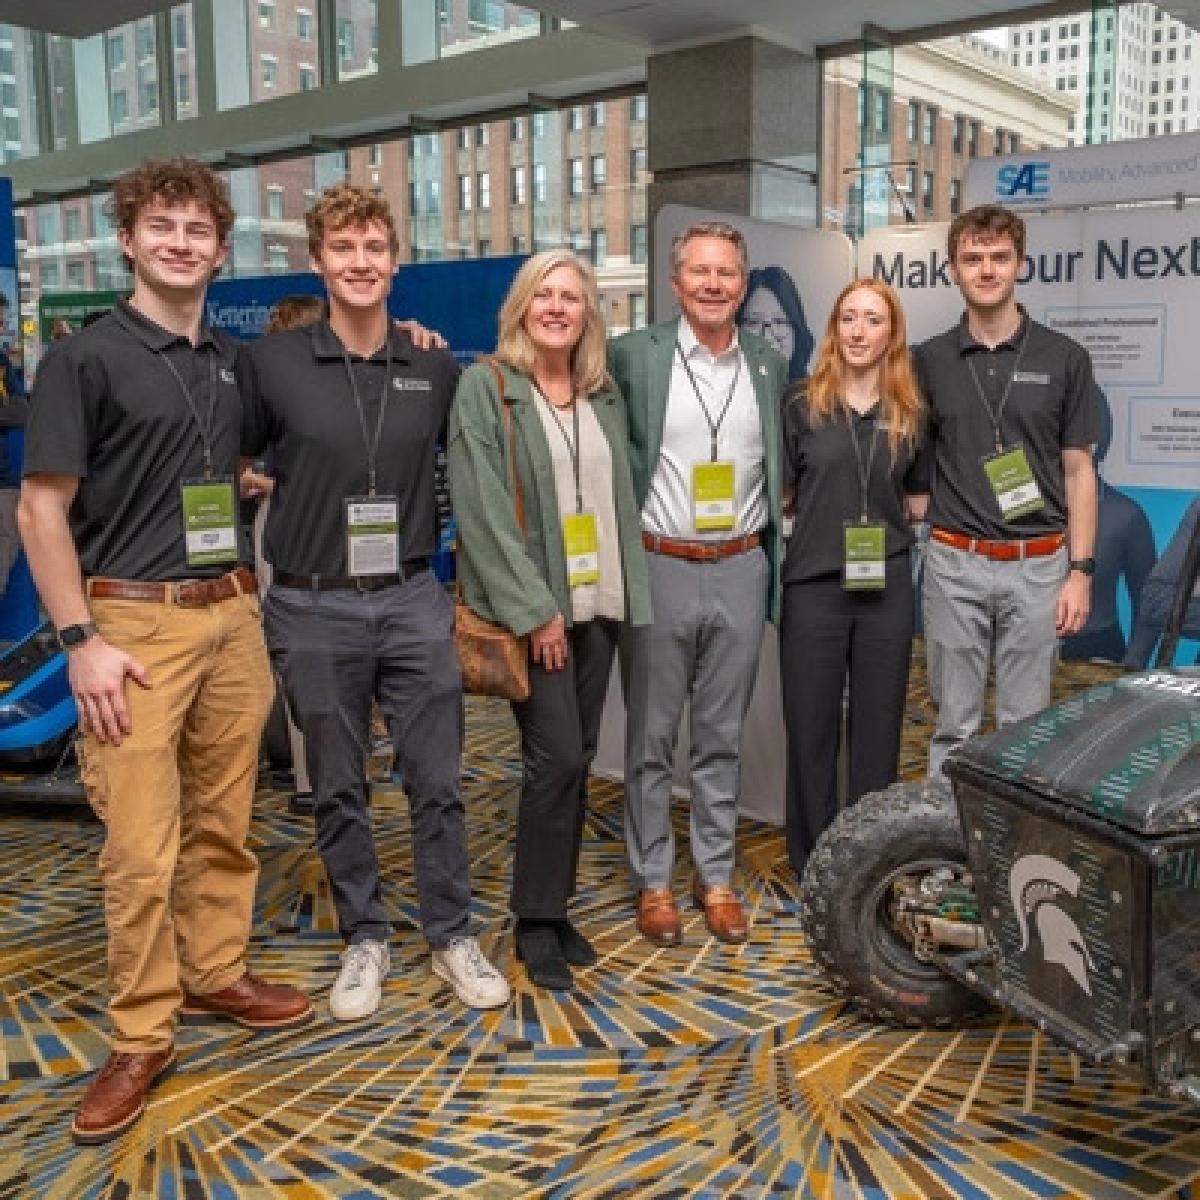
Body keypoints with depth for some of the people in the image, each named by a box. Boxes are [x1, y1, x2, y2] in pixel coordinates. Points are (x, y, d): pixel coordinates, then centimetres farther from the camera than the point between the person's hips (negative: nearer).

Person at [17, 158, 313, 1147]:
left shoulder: (231, 362, 12)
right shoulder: (85, 358, -5)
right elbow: (41, 509, -7)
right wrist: (81, 641, -14)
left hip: (232, 616, 6)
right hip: (136, 622, -5)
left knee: (223, 822, 13)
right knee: (142, 844, -3)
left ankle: (216, 975, 29)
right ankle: (141, 1036, 11)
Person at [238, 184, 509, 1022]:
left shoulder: (438, 370, 3)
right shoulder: (272, 362, -3)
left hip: (414, 602, 1)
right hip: (315, 609, -1)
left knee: (438, 782, 6)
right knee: (338, 790, 10)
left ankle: (453, 936, 23)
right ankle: (365, 939, 27)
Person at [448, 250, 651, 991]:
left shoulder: (604, 392, 12)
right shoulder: (486, 386, -5)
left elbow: (621, 496, 15)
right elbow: (481, 507, -12)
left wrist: (630, 594, 6)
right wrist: (534, 609, -16)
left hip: (597, 601, 6)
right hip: (530, 607, -5)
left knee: (577, 760, 9)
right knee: (557, 757, -9)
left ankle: (556, 907, 23)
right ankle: (536, 922, 8)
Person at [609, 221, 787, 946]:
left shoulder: (770, 365, 8)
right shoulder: (634, 355, -3)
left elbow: (780, 473, 15)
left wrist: (778, 575, 11)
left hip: (741, 570, 3)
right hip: (659, 568, -2)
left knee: (723, 738, 12)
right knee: (651, 737, 7)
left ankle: (718, 878, 25)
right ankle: (653, 881, 21)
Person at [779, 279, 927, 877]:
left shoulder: (909, 412, 7)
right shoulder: (802, 404, -1)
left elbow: (918, 499, 15)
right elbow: (776, 491, 2)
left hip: (887, 588, 2)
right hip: (812, 587, -2)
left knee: (878, 728, 10)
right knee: (811, 729, 6)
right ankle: (813, 865, 21)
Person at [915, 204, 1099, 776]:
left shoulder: (1064, 357, 0)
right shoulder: (929, 359, 3)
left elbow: (1078, 471, 2)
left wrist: (1080, 570, -4)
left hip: (1038, 564, 0)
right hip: (955, 563, 1)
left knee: (1025, 724, 8)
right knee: (953, 724, 8)